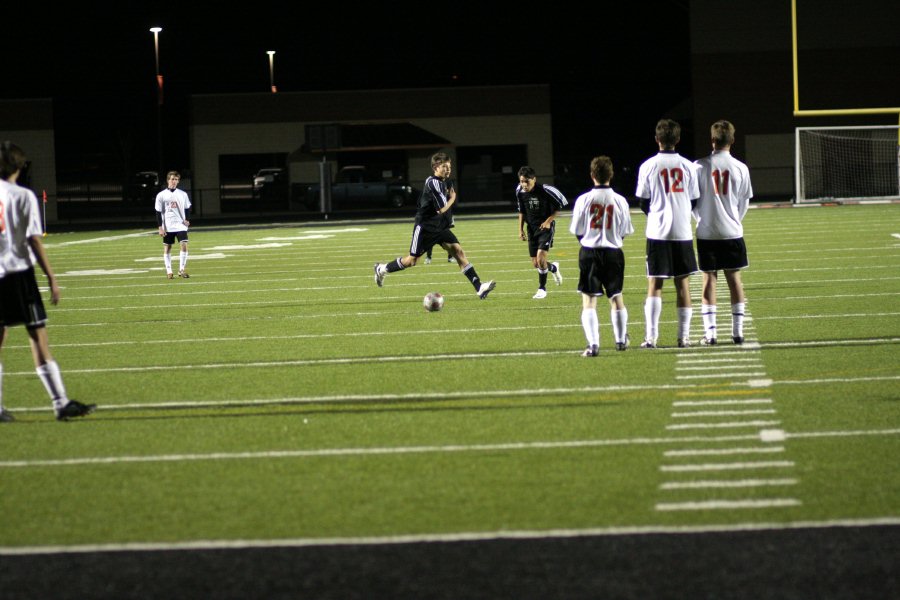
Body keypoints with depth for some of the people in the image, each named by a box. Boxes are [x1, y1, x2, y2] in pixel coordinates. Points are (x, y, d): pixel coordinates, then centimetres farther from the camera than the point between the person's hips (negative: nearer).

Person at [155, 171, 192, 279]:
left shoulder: (183, 195, 5)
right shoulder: (161, 195, -1)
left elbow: (187, 209, 14)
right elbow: (158, 212, 1)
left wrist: (187, 220, -4)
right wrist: (160, 227, -5)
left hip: (180, 225, 1)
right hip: (167, 227, -1)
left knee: (184, 245, -13)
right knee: (167, 248, 3)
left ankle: (182, 270, -6)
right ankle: (169, 271, 11)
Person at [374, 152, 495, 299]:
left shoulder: (442, 182, 9)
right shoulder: (433, 183, -20)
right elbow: (442, 209, -23)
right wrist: (452, 198, -8)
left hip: (440, 228, 8)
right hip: (425, 227, -8)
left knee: (459, 251, -9)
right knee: (412, 260, 4)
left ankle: (479, 288, -17)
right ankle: (382, 269, 30)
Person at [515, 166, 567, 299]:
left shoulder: (545, 190, -20)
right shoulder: (520, 192, -5)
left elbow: (560, 204, -8)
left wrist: (549, 220, -16)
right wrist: (521, 229, 8)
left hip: (545, 227, -5)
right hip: (532, 228, 5)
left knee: (541, 258, -19)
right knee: (535, 264, 5)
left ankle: (542, 289, -1)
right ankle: (554, 268, 39)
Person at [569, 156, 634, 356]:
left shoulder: (584, 199, -9)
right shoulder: (620, 201, -4)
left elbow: (577, 230, -3)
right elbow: (625, 230, 4)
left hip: (589, 252, -2)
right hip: (614, 252, 2)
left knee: (589, 300, -2)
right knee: (616, 297, 19)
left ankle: (593, 344, -15)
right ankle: (621, 339, 31)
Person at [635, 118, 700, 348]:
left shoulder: (648, 166, -4)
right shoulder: (688, 166, 1)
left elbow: (644, 203, 2)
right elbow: (694, 201, 9)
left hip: (657, 232, -2)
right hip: (683, 232, 2)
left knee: (654, 283, 1)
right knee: (682, 282, 7)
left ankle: (651, 336, -4)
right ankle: (684, 336, 6)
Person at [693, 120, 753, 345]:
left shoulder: (700, 166, -6)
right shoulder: (740, 168, -2)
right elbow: (744, 203, 6)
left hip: (706, 232, -1)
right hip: (732, 232, 1)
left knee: (709, 278, 4)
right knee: (734, 278, 9)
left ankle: (710, 332, -1)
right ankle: (737, 331, 8)